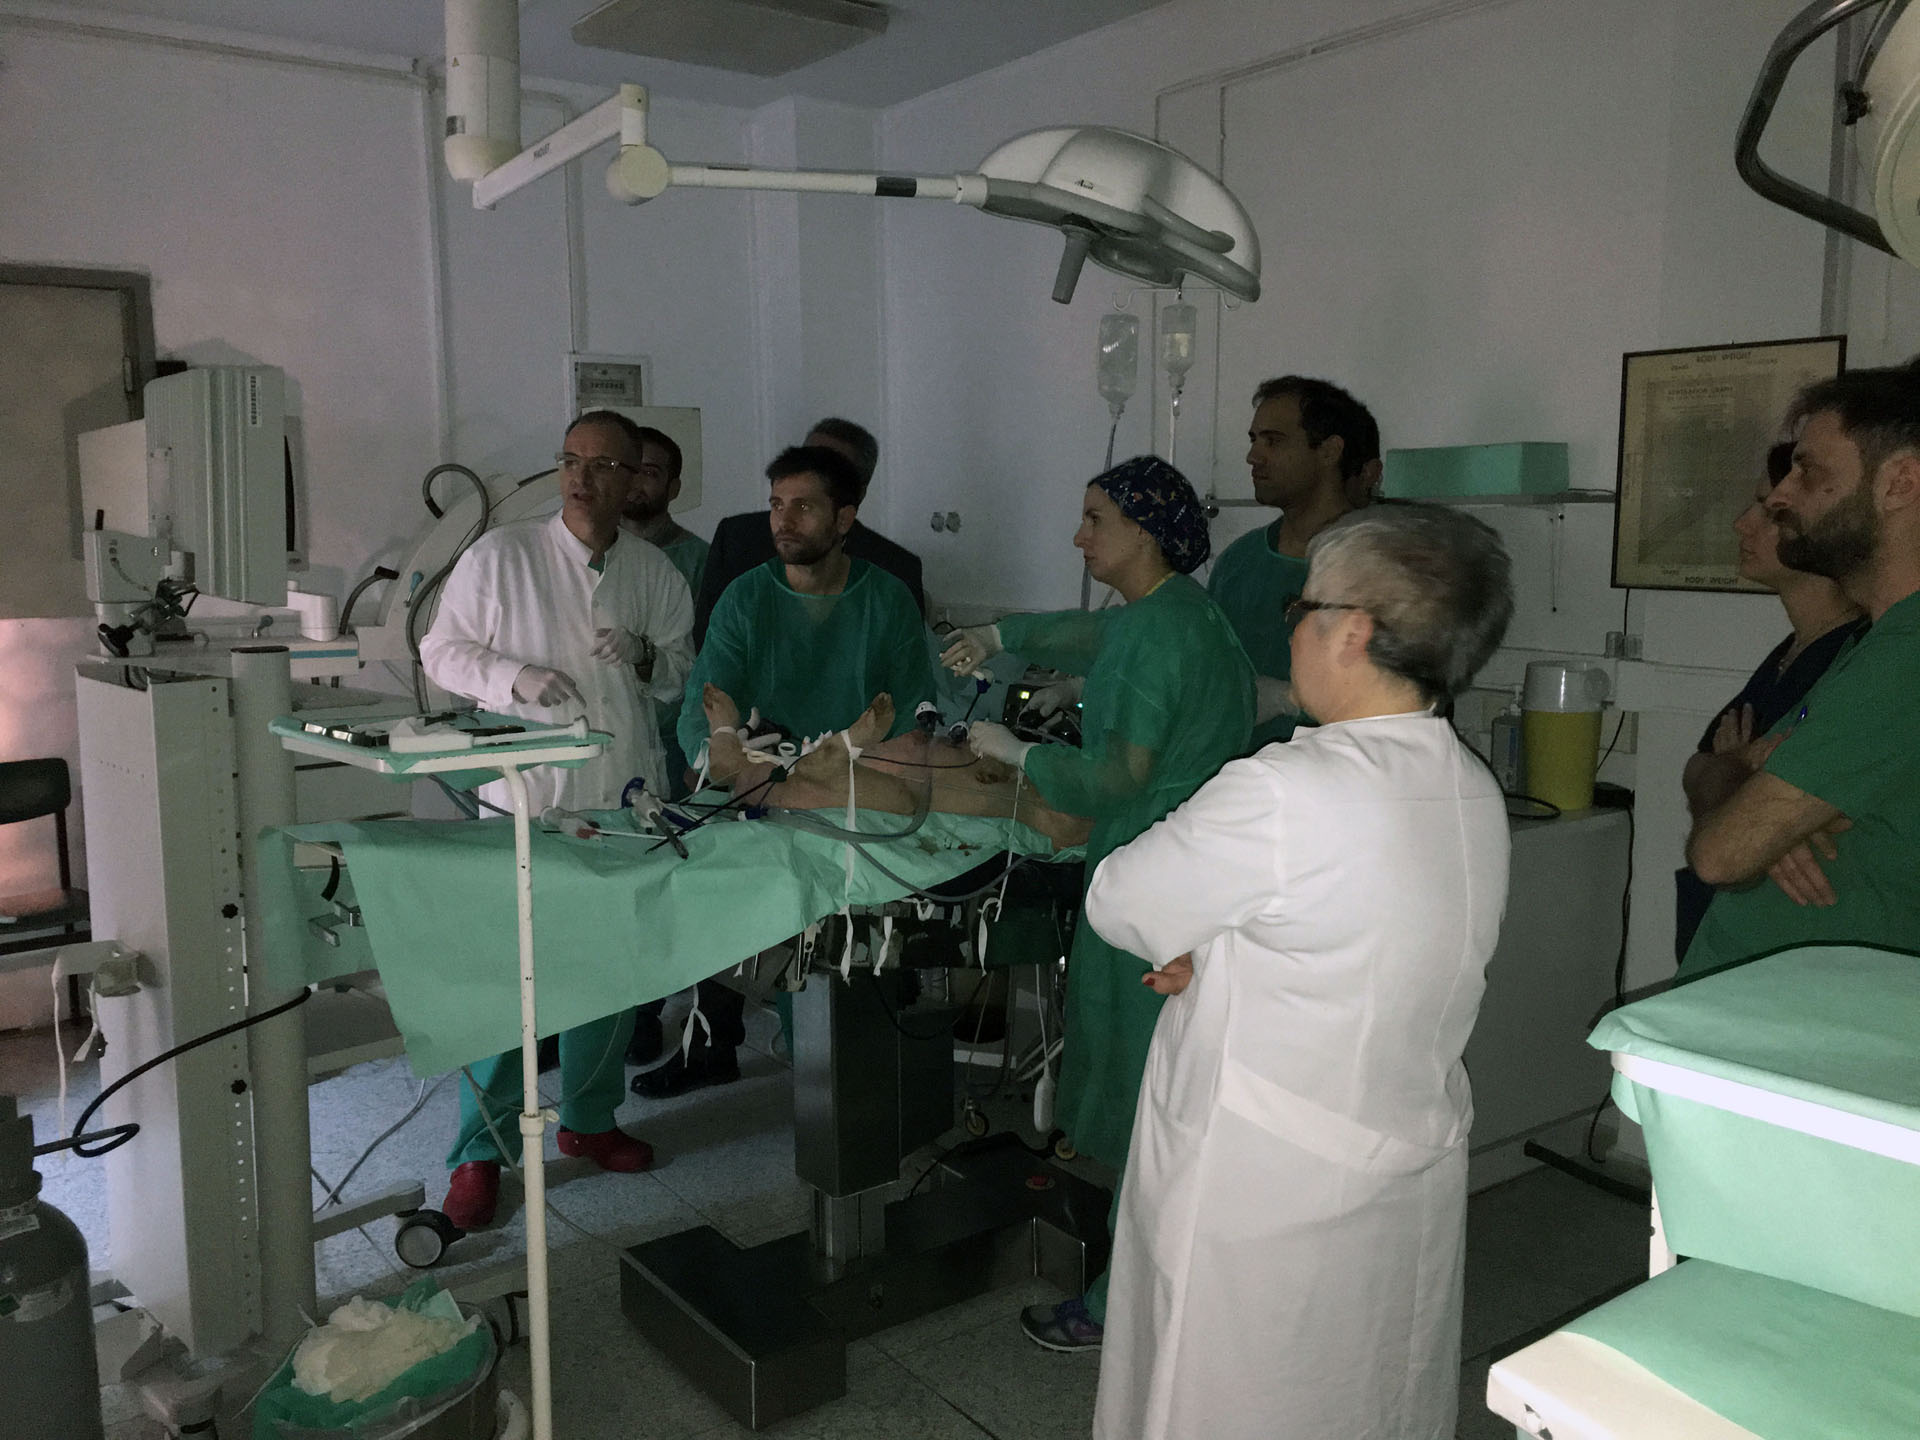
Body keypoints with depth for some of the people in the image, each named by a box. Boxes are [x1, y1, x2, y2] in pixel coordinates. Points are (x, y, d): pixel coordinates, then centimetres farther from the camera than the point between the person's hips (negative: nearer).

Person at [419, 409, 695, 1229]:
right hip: (525, 799, -4)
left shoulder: (655, 573, 7)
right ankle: (480, 1151, 11)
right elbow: (443, 653, 2)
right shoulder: (499, 557, -2)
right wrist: (516, 678, -16)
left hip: (625, 799, 4)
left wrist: (647, 658, -8)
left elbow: (684, 673, 15)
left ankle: (587, 1118, 33)